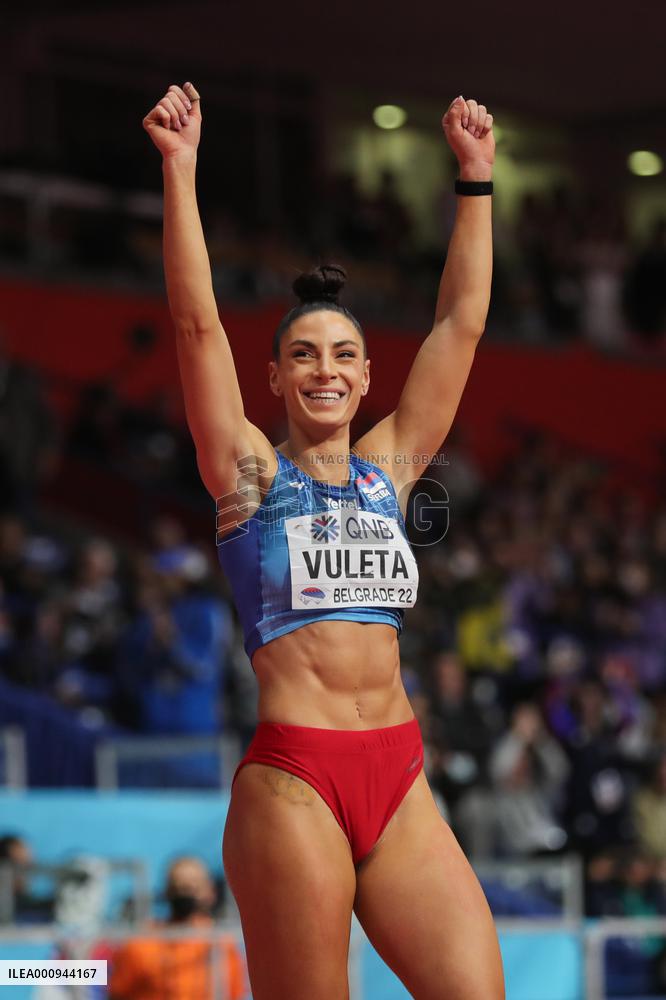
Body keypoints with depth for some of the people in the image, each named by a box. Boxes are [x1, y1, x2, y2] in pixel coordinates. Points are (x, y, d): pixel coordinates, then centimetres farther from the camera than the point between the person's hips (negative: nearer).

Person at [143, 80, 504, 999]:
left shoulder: (389, 467, 16)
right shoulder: (251, 471, 6)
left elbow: (460, 324, 17)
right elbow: (196, 321, -2)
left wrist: (476, 178, 16)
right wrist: (180, 168, -7)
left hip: (398, 783, 4)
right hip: (292, 778, -4)